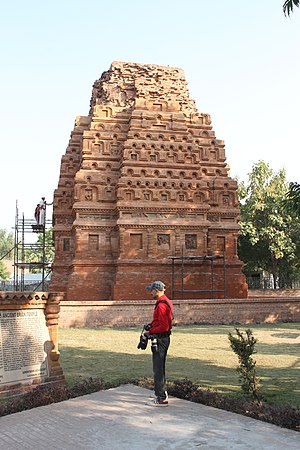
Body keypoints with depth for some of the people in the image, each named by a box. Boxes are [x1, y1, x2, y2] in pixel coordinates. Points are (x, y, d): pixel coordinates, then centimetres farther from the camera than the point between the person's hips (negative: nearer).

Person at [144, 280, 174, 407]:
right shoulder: (167, 301, 12)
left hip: (160, 339, -11)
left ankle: (161, 399, 1)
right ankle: (162, 392, 34)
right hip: (164, 338, 11)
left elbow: (164, 326, -24)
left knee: (158, 369, -4)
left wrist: (150, 331, -14)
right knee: (160, 367, 21)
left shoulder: (161, 305, -21)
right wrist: (151, 325, 12)